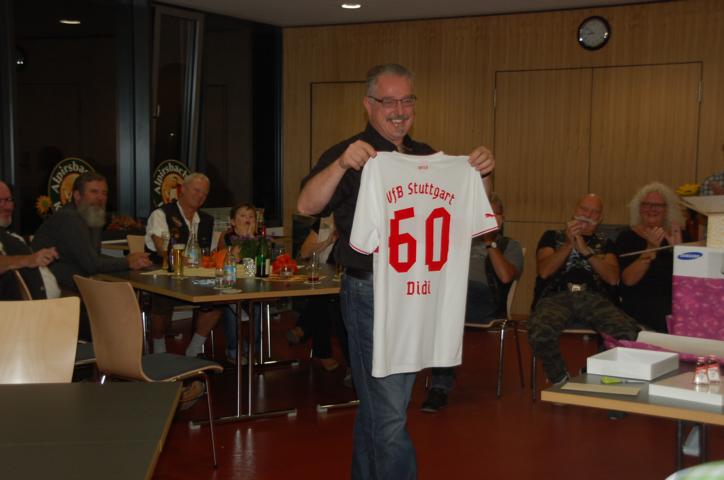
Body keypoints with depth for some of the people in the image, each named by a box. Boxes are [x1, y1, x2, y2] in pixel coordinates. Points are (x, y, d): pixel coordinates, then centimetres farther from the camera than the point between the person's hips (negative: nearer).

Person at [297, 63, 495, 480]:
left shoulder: (427, 157, 14)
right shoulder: (350, 156, -7)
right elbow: (307, 206, -20)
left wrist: (482, 172, -2)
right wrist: (341, 164, -36)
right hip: (372, 293, -7)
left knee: (377, 406, 19)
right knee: (389, 417, -6)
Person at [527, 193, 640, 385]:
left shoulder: (605, 244, 26)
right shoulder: (553, 236, 23)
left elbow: (613, 278, 7)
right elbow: (544, 271, 6)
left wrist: (586, 251, -2)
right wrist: (569, 244, -2)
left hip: (595, 299, 2)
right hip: (556, 296, -2)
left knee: (630, 333, -31)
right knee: (540, 333, -38)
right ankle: (560, 379, -8)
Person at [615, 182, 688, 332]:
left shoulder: (679, 235, 15)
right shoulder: (627, 237, 6)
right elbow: (628, 280, -9)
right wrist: (650, 249, -18)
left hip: (676, 300, 3)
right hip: (639, 302, -3)